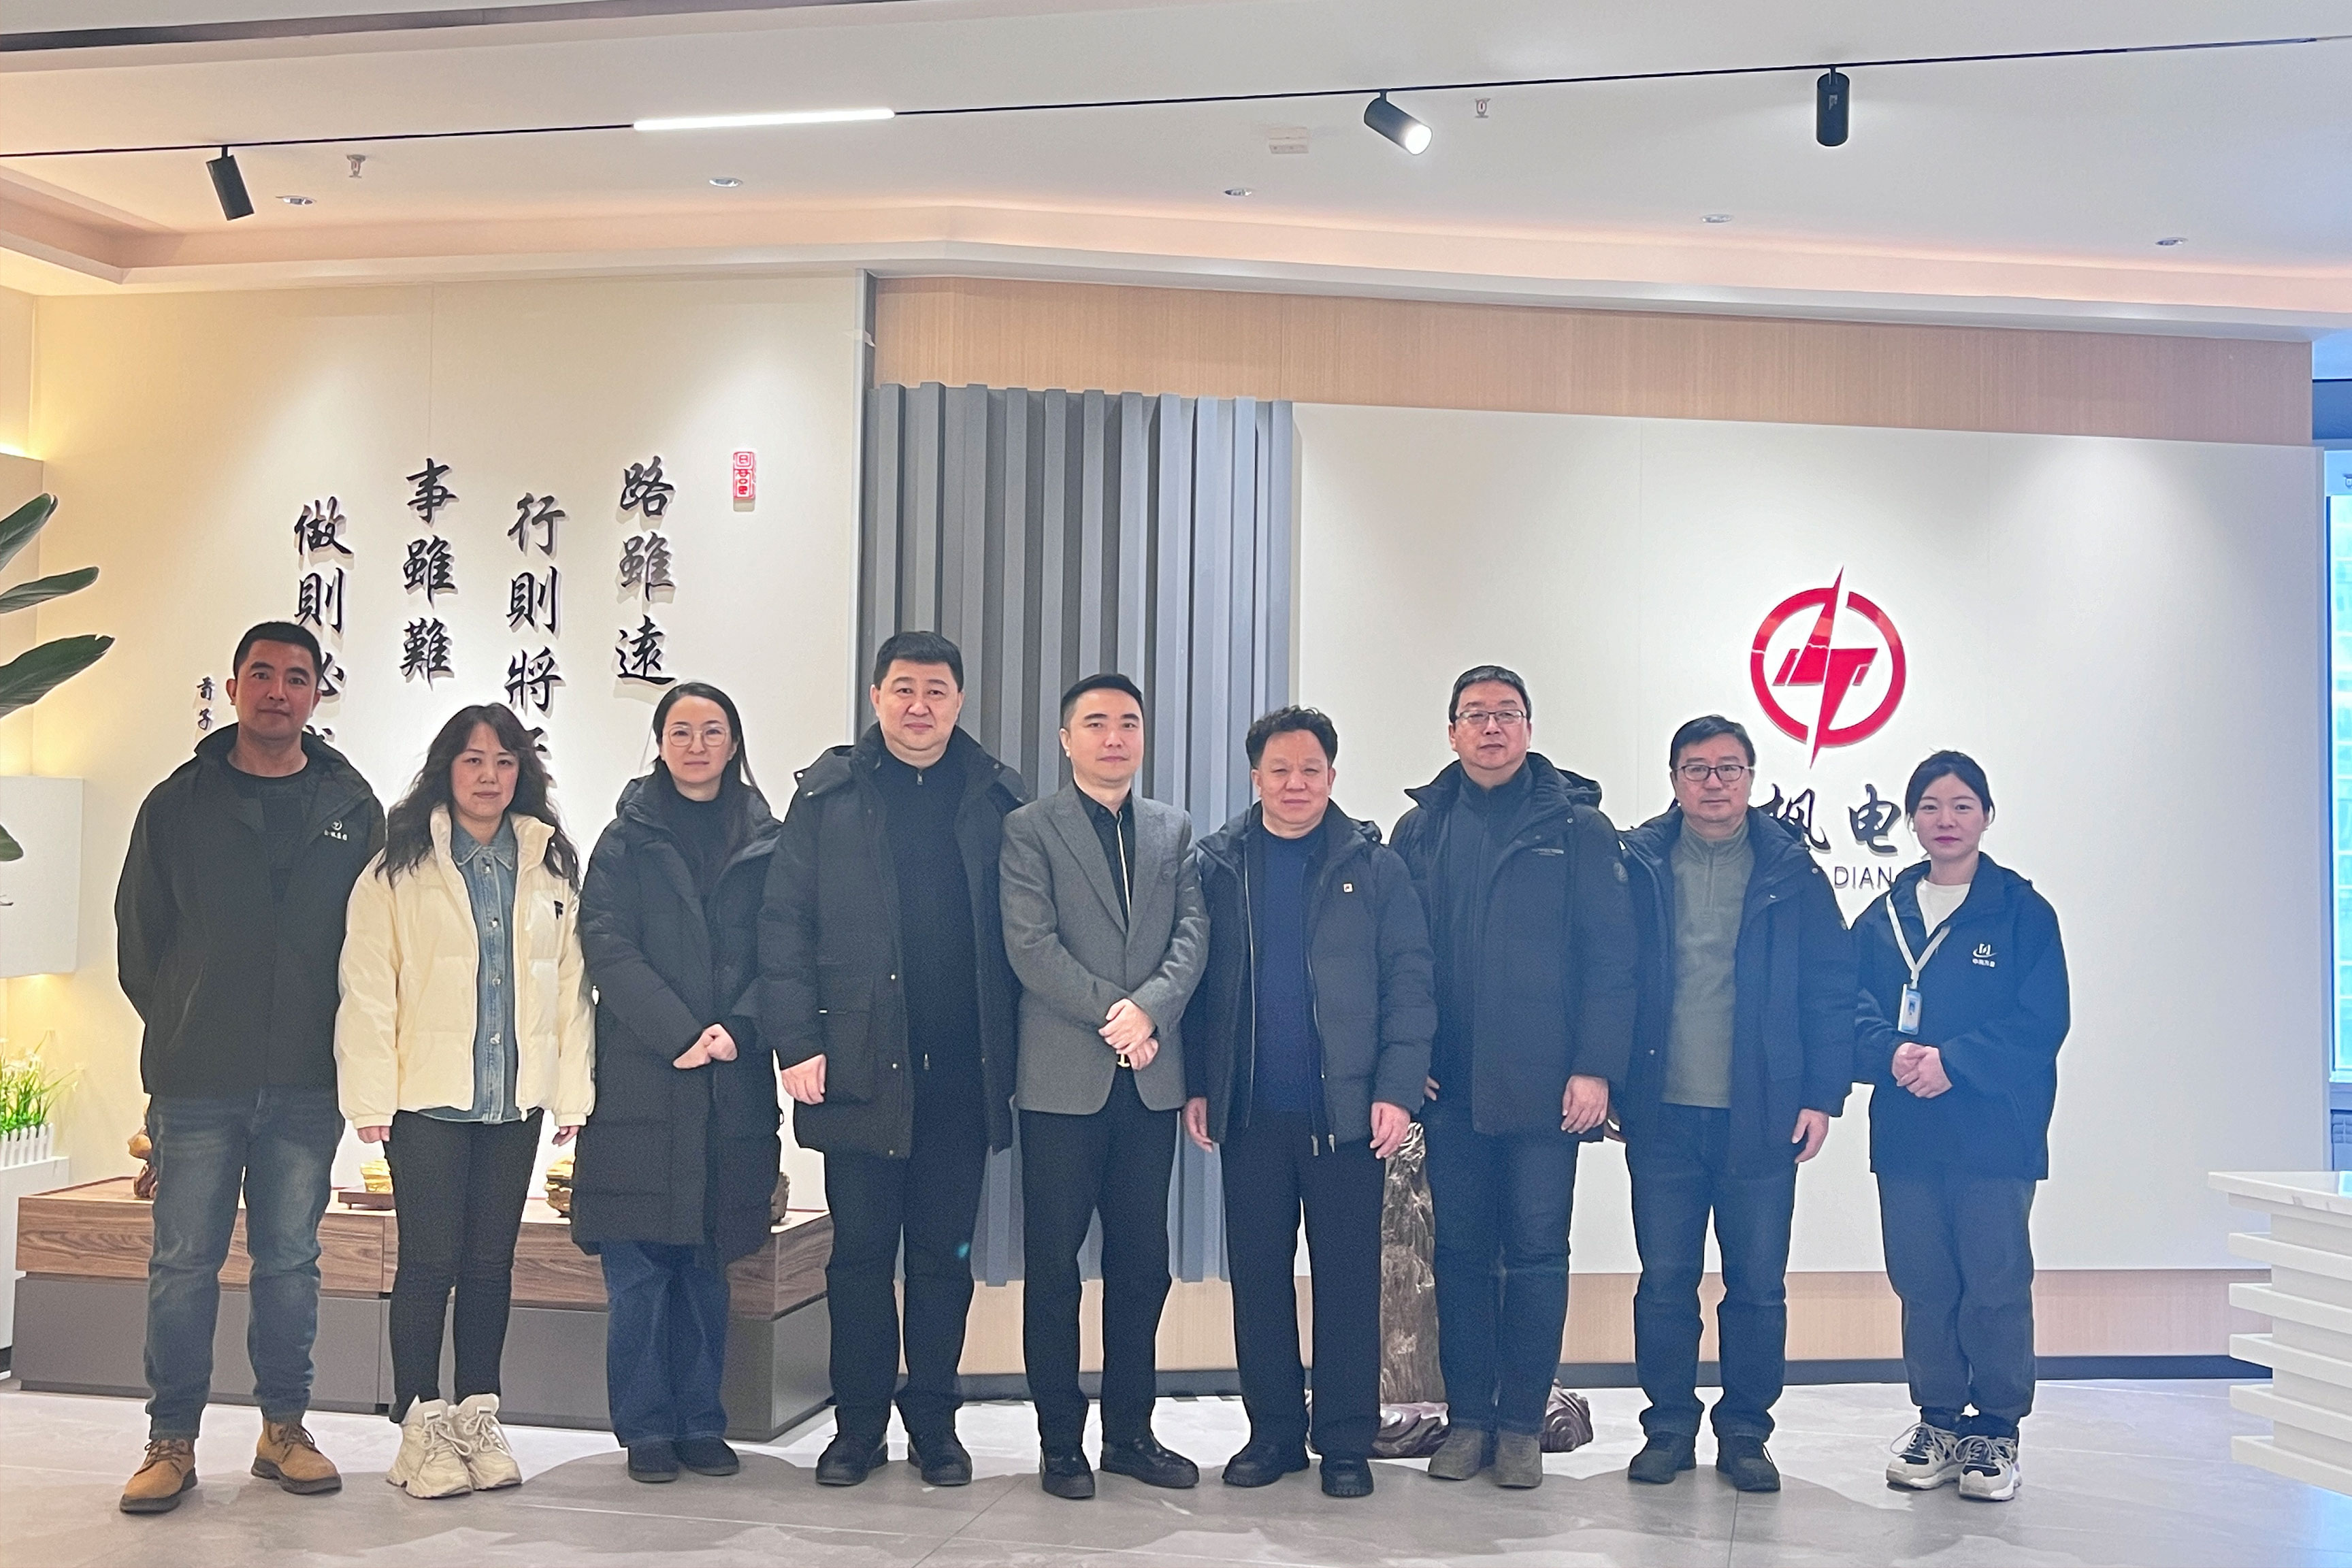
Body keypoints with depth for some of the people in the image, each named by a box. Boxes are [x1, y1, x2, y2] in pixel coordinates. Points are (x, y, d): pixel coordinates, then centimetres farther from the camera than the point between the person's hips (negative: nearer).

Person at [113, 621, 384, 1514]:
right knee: (184, 1260, 3)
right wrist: (181, 1030, 5)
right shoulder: (179, 803, 5)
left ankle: (284, 1429, 18)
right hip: (195, 1081, 0)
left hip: (306, 1083, 1)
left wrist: (338, 1037, 2)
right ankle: (172, 1440, 12)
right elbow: (139, 931, 9)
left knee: (291, 1259, 8)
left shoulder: (353, 807, 6)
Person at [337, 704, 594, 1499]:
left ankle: (477, 1417, 18)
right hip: (427, 1095, -3)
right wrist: (371, 1096, -11)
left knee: (491, 1259, 9)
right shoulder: (401, 865, -1)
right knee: (430, 1259, -1)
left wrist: (572, 1090, 3)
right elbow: (367, 984, -5)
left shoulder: (552, 867, 9)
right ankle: (420, 1426, 9)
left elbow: (570, 984, 7)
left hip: (515, 1098, 3)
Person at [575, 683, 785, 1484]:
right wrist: (680, 1035, -15)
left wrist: (739, 1029, -12)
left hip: (733, 1085, 2)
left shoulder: (764, 843, 9)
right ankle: (646, 1428, 10)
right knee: (639, 1267, 0)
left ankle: (702, 1423, 17)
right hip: (640, 1081, -2)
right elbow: (608, 947, -5)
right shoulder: (628, 839, 5)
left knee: (706, 1262, 8)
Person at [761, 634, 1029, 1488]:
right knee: (861, 1251, 7)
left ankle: (934, 1420, 22)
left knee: (945, 1253, 10)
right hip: (860, 1065, -1)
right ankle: (859, 1424, 19)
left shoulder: (997, 798, 6)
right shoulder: (829, 793, 3)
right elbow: (785, 926, 0)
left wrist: (1014, 1049, -4)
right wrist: (798, 1042, -9)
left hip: (961, 1069, 1)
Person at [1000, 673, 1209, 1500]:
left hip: (1150, 1076, 4)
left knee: (1142, 1261, 9)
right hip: (1063, 1076, -4)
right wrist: (1111, 1015, -13)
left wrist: (1149, 1007, -14)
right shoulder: (1030, 828, 2)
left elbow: (1193, 932, 3)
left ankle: (1131, 1431, 19)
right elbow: (1031, 945, -8)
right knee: (1053, 1263, 3)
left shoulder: (1174, 829, 14)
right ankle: (1060, 1442, 12)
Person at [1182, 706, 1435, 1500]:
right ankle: (1273, 1430, 21)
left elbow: (1409, 982, -3)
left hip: (1347, 1108, -2)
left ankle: (1346, 1442, 15)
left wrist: (1397, 1088, -11)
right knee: (1256, 1275, 9)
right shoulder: (1216, 864, 6)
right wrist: (1195, 1085, -1)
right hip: (1249, 1109, 2)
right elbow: (1196, 980, 6)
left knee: (1348, 1277, 5)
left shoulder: (1373, 865, 0)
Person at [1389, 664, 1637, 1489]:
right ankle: (1467, 1417, 18)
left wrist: (1594, 1069, -12)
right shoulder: (1420, 829, 10)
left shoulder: (1576, 825, 1)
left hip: (1543, 1084, -2)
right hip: (1450, 1084, 3)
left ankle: (1522, 1422, 14)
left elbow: (1610, 956, -4)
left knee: (1536, 1252, 3)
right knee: (1462, 1252, 9)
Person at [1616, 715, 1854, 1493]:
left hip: (1762, 1116, 0)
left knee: (1758, 1284, 7)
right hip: (1661, 1114, 0)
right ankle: (1670, 1427, 21)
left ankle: (1745, 1432, 20)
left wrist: (1821, 1095, -5)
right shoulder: (1637, 866, 3)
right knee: (1665, 1280, 8)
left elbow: (1830, 991, 1)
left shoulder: (1790, 872, 2)